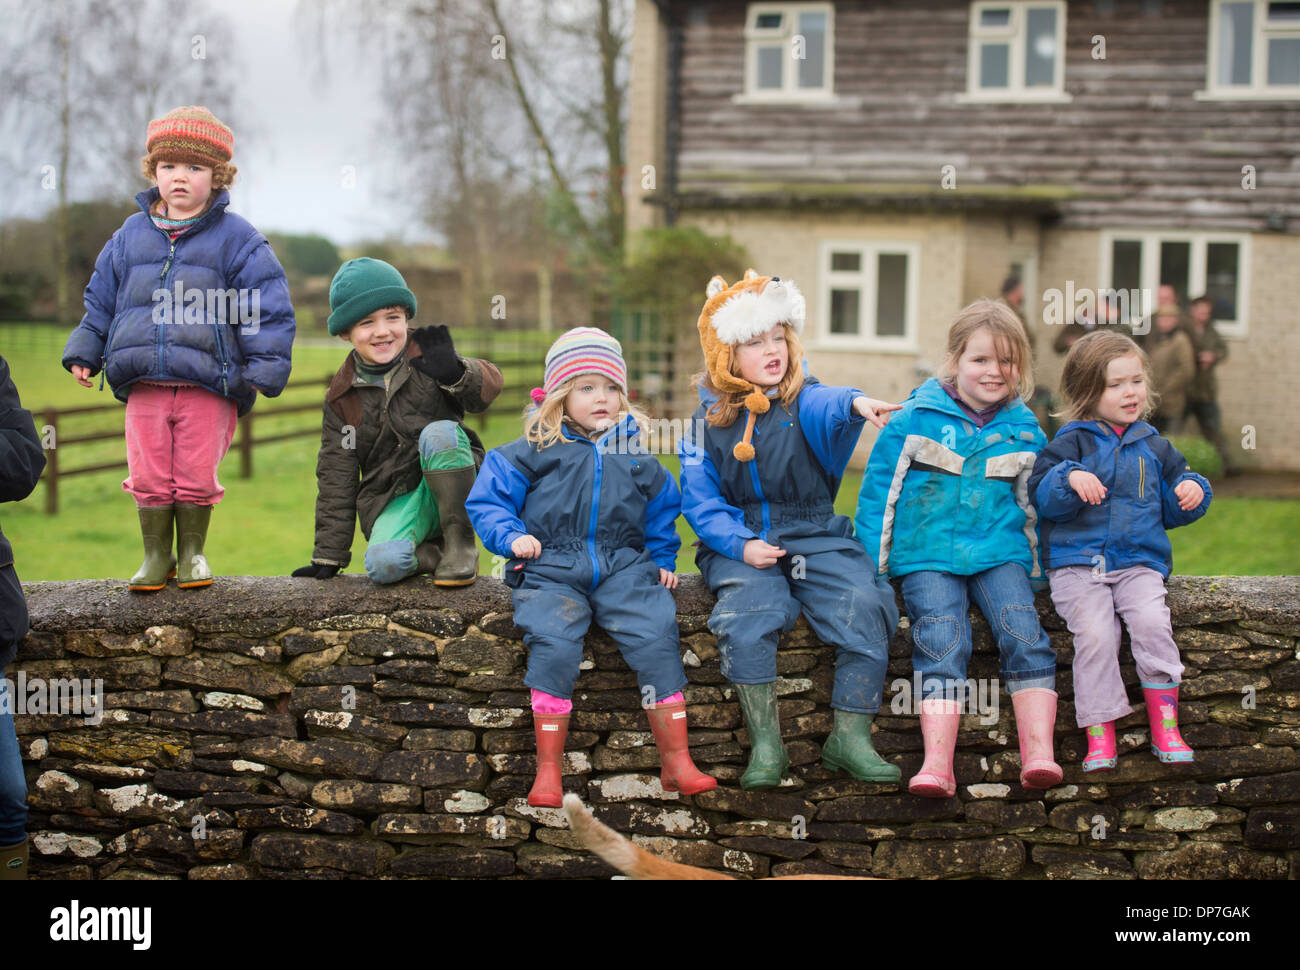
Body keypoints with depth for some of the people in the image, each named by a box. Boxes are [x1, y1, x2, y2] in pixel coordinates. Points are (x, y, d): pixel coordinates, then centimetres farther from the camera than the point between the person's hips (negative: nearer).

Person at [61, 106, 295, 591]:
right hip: (144, 385, 3)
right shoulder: (131, 236, 11)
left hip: (209, 386, -3)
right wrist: (84, 353, 17)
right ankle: (156, 555, 19)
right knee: (148, 476, 4)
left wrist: (265, 365, -8)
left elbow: (267, 308, -1)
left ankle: (192, 552, 21)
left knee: (196, 475, 3)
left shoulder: (236, 239, 1)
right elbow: (101, 299, 20)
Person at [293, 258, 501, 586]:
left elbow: (489, 386, -9)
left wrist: (454, 373, -34)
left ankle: (461, 543, -18)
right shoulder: (341, 397, 5)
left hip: (446, 484, 0)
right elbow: (335, 478, 8)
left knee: (439, 433, -33)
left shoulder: (425, 358, 2)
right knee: (383, 564, -33)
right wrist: (328, 556, 6)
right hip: (394, 502, 0)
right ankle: (432, 554, -1)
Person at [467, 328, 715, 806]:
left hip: (623, 567, 2)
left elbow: (662, 507, 31)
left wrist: (662, 558, 21)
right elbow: (487, 501, 8)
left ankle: (677, 763, -15)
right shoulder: (532, 452, 6)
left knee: (656, 639, -22)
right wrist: (512, 536, -9)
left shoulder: (635, 455, 17)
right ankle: (548, 770, -19)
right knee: (554, 646, -28)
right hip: (550, 569, -2)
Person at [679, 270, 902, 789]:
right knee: (747, 614, -31)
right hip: (741, 544, 0)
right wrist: (740, 546, -14)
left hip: (815, 537, 1)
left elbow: (828, 406, -22)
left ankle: (849, 737, -14)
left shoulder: (804, 402, 4)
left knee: (865, 604, -25)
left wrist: (855, 403, -48)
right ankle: (765, 745, -22)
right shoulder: (708, 422, 9)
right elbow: (700, 500, 4)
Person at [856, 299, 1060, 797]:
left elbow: (1035, 504, 22)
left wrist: (1038, 569, 15)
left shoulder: (1025, 430, 11)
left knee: (1023, 631, -22)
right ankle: (937, 764, -33)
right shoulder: (915, 419, 2)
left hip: (999, 553, 2)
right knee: (942, 641, -23)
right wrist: (870, 567, 3)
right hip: (928, 555, -2)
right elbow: (879, 490, 6)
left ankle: (1038, 751, -29)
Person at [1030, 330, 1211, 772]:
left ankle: (1164, 725, -14)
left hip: (1139, 562, 3)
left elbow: (1172, 511, 24)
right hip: (1078, 564, -3)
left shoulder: (1153, 446, 16)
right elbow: (1040, 494, -5)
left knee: (1152, 623, -23)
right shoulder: (1072, 443, 4)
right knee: (1095, 634, -23)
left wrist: (1191, 491, 2)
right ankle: (1100, 736, -16)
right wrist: (1070, 479, -24)